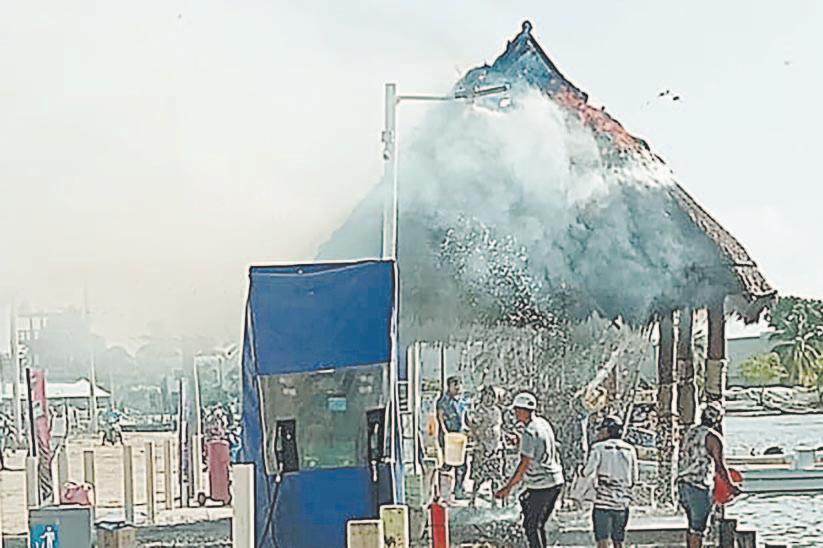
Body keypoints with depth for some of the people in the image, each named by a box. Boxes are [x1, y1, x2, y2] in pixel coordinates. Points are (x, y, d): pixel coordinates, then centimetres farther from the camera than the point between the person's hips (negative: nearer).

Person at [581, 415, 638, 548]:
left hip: (604, 501, -4)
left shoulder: (599, 447, -6)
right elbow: (634, 478, 10)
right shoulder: (630, 449, 7)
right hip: (622, 502, 4)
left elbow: (587, 472, -12)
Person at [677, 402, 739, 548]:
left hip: (683, 483, 7)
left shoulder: (689, 433, 11)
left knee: (692, 525, 16)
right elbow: (720, 466, -11)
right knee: (698, 528, -1)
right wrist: (731, 486, 0)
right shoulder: (713, 437, -11)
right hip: (700, 487, -7)